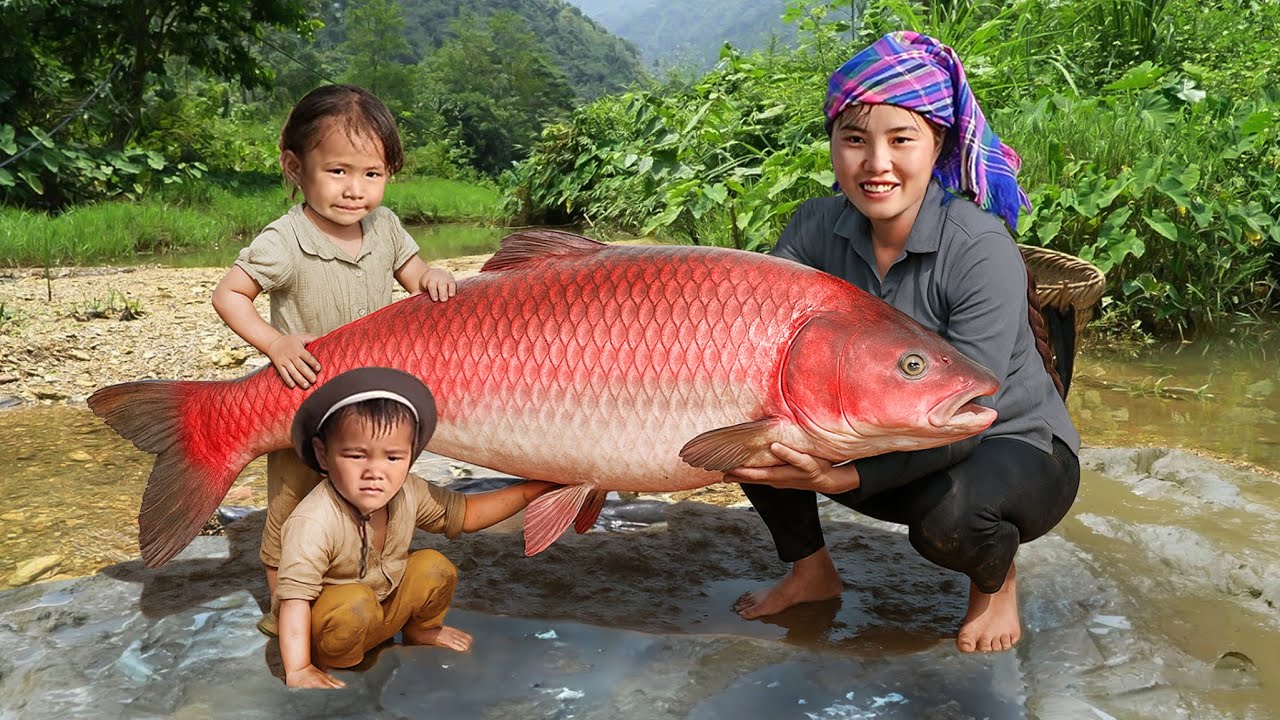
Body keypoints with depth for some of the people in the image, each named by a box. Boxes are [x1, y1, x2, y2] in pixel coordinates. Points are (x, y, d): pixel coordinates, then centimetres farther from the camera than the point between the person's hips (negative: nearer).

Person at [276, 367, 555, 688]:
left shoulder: (409, 493, -14)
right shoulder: (312, 523, -34)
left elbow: (465, 513, -1)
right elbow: (295, 596, -33)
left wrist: (534, 489, -8)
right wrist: (299, 671, -37)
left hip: (385, 607, 6)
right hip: (326, 623, -6)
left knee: (434, 567, -9)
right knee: (354, 603, -34)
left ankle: (420, 630, 17)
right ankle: (334, 662, -7)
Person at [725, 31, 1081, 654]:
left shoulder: (982, 253, -27)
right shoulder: (817, 227, -12)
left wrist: (841, 476, -44)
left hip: (1014, 448, -4)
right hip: (891, 449, 5)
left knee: (949, 517, -38)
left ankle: (996, 579, 1)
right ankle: (811, 570, 8)